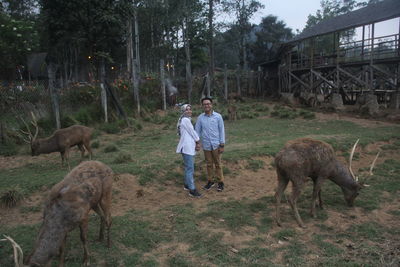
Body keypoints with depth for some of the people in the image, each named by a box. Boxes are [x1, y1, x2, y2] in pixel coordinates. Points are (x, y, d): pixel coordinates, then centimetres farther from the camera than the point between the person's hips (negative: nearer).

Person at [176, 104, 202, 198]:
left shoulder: (186, 120, 17)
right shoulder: (185, 120, -13)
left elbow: (191, 133, 12)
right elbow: (192, 132, -10)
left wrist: (196, 144, 2)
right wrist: (198, 142, 5)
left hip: (189, 146, 10)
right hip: (187, 147, -10)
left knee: (189, 167, 18)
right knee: (190, 168, -7)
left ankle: (187, 185, 30)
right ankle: (192, 190, -4)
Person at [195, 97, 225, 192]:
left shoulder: (218, 116, -5)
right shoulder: (200, 118, 0)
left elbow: (222, 130, -3)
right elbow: (197, 131, 6)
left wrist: (222, 145, -6)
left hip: (216, 145, -2)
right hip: (206, 145, 2)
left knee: (218, 164, 6)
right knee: (209, 164, 13)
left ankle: (220, 182, 17)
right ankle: (210, 181, 26)